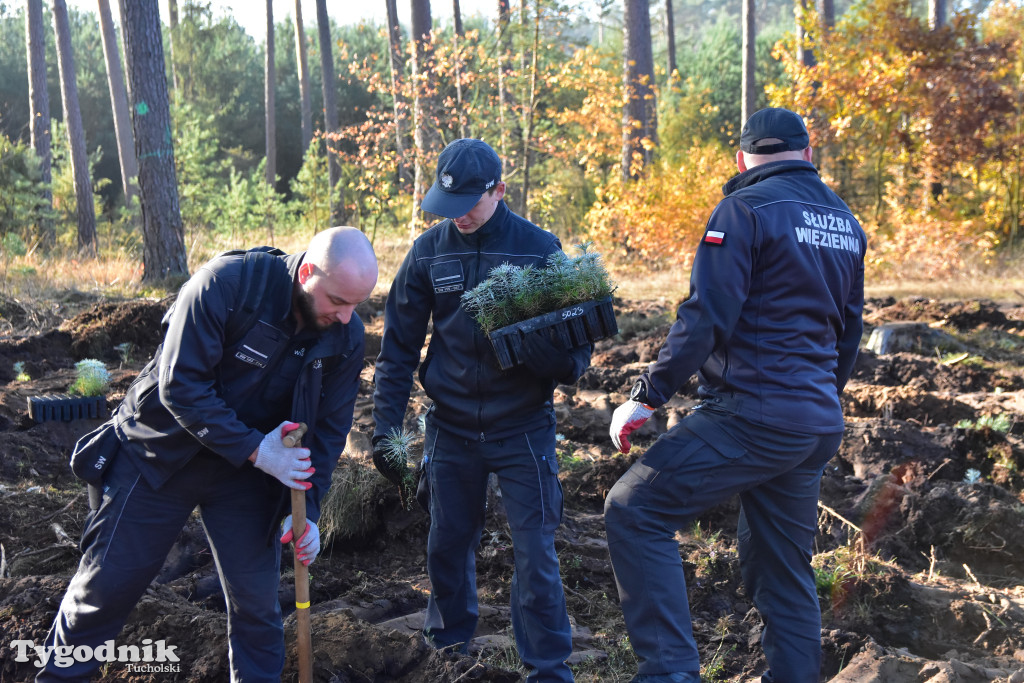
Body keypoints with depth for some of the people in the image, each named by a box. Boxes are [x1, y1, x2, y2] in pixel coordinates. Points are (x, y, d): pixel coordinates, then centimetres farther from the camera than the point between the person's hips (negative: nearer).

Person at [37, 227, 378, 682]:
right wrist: (254, 449, -28)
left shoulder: (345, 336, -11)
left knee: (256, 595, 2)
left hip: (246, 471, 3)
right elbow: (180, 386, -26)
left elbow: (330, 426, -2)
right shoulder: (224, 283, -27)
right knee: (108, 581, 7)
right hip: (160, 454, -3)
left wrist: (307, 508, -11)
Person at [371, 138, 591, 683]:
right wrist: (385, 428, 0)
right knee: (447, 545, 15)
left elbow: (575, 345, -3)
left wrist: (553, 355, -26)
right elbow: (398, 346, 4)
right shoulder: (428, 251, -1)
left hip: (523, 428, -2)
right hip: (450, 428, 3)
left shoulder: (540, 248, -7)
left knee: (535, 554, -1)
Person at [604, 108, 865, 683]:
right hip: (817, 424, 8)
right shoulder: (844, 220, 16)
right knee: (786, 574, 16)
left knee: (635, 512, -8)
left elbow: (706, 317, -16)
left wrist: (647, 396, -13)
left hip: (753, 414, -8)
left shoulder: (746, 209, -7)